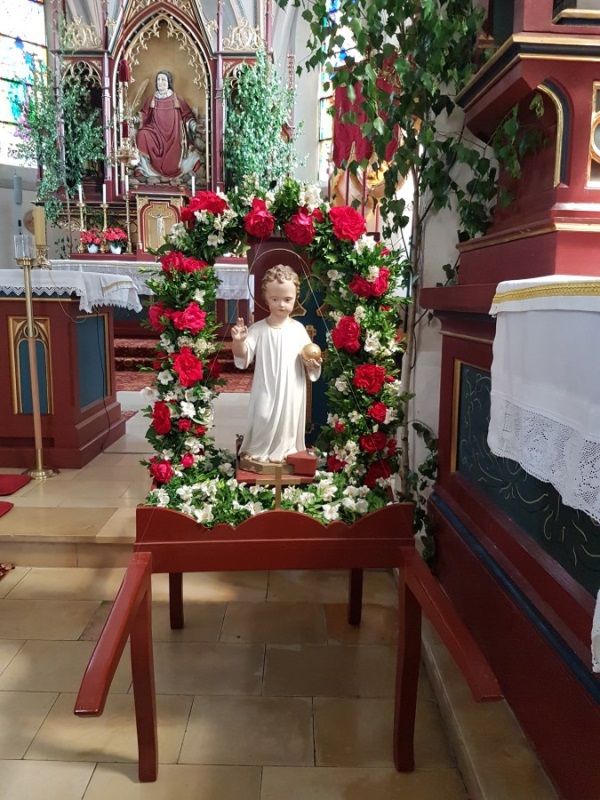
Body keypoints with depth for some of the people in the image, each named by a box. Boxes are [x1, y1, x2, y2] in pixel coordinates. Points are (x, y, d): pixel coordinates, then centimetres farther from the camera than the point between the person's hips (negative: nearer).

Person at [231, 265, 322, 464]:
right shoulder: (258, 328, -4)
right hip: (266, 390, -2)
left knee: (289, 422, 10)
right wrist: (238, 341, -29)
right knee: (263, 420, -3)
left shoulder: (298, 328, 1)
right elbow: (243, 356, -9)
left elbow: (309, 358, 7)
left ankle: (287, 452, 29)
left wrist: (312, 363, -15)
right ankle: (257, 453, 18)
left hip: (291, 391, 2)